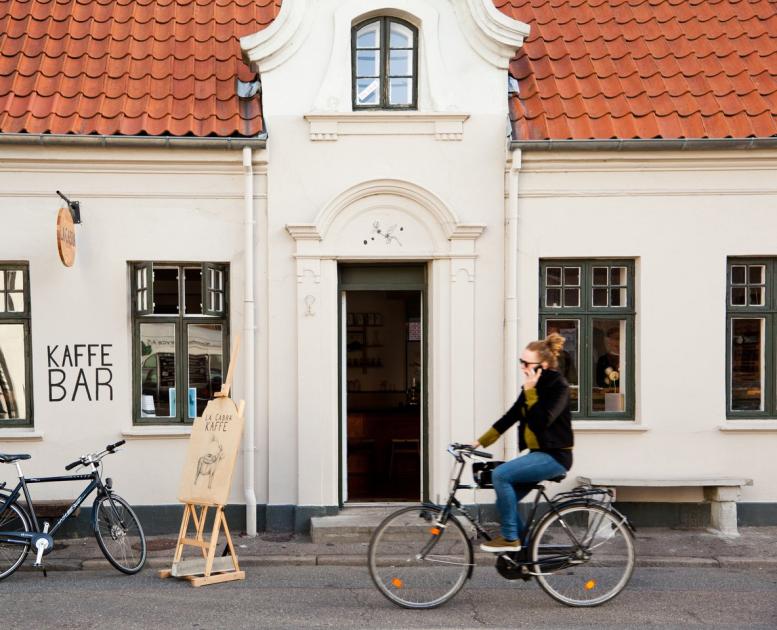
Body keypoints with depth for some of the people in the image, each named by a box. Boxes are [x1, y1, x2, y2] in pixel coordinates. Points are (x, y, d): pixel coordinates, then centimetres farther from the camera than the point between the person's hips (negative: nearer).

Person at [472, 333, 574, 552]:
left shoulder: (558, 386, -13)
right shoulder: (534, 386, 11)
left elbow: (542, 420, -26)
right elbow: (510, 417, 12)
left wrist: (530, 390, -22)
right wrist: (480, 441, 8)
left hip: (555, 456, -9)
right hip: (538, 454, 9)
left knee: (500, 474, -22)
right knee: (505, 501, 3)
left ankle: (510, 538, -12)